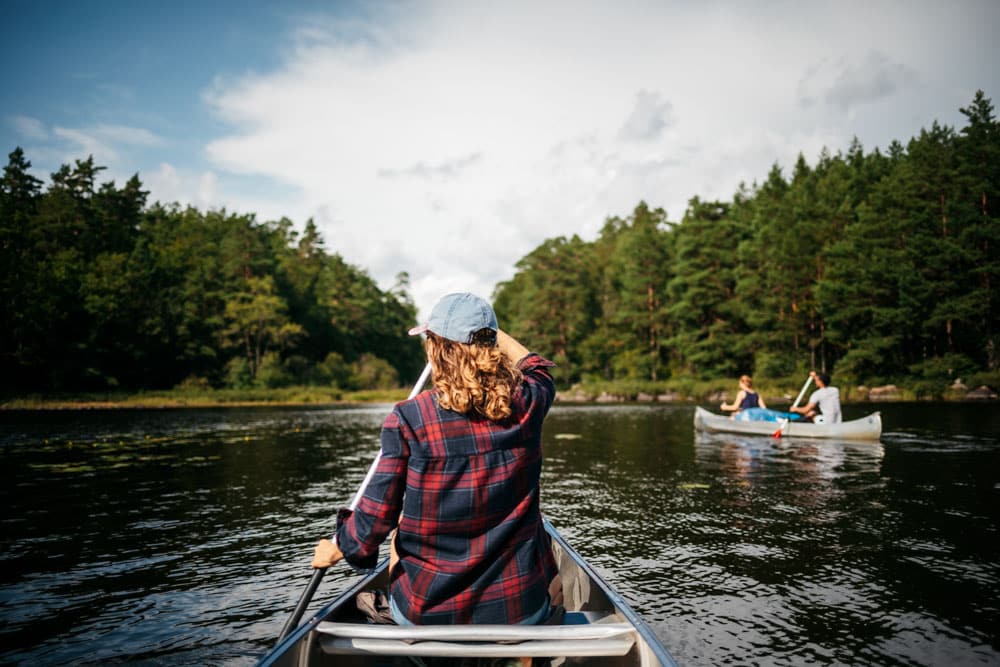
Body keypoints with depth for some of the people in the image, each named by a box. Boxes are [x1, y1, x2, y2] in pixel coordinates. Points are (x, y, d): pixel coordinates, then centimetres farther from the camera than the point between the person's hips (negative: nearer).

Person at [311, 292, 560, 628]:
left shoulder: (407, 419, -16)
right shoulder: (526, 405, -9)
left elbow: (376, 520, -10)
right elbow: (538, 368, 17)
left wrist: (334, 550, 11)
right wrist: (485, 326, 29)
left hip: (427, 615, -1)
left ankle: (393, 611, 48)